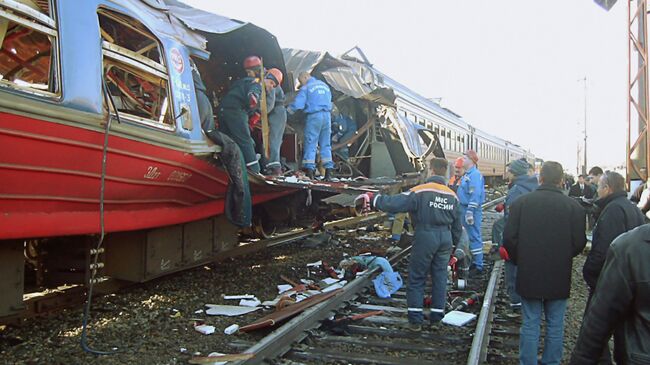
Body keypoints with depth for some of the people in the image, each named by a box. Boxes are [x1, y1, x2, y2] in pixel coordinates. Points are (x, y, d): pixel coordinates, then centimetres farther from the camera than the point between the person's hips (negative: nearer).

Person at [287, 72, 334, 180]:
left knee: (310, 144, -1)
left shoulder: (305, 88, -2)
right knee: (326, 144, 9)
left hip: (313, 116, -5)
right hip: (327, 116, 5)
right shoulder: (324, 85, 18)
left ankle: (309, 171, -7)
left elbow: (297, 104, -10)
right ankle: (328, 171, 6)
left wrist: (287, 110, 3)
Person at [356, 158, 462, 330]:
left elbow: (394, 203, -17)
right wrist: (453, 245, 25)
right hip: (445, 238, 5)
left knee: (417, 278, 5)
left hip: (426, 237, -5)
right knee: (440, 277, 15)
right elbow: (457, 226, 14)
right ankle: (437, 317, 22)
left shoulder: (420, 191, -12)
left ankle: (415, 319, 6)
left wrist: (372, 198, -6)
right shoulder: (452, 196, 7)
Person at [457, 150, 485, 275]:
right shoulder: (468, 174, 15)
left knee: (474, 237, -5)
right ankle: (475, 262, 27)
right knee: (470, 236, 16)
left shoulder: (474, 175, -16)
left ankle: (478, 266, 1)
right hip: (465, 208, 10)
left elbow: (475, 195, -23)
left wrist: (470, 212, -26)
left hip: (471, 210, -10)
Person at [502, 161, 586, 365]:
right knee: (555, 325, 12)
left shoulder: (521, 202, -6)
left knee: (530, 325, 8)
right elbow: (579, 242, -6)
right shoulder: (573, 206, -7)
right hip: (560, 277, 0)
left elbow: (509, 238, -7)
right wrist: (563, 258, 13)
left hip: (529, 275, 0)